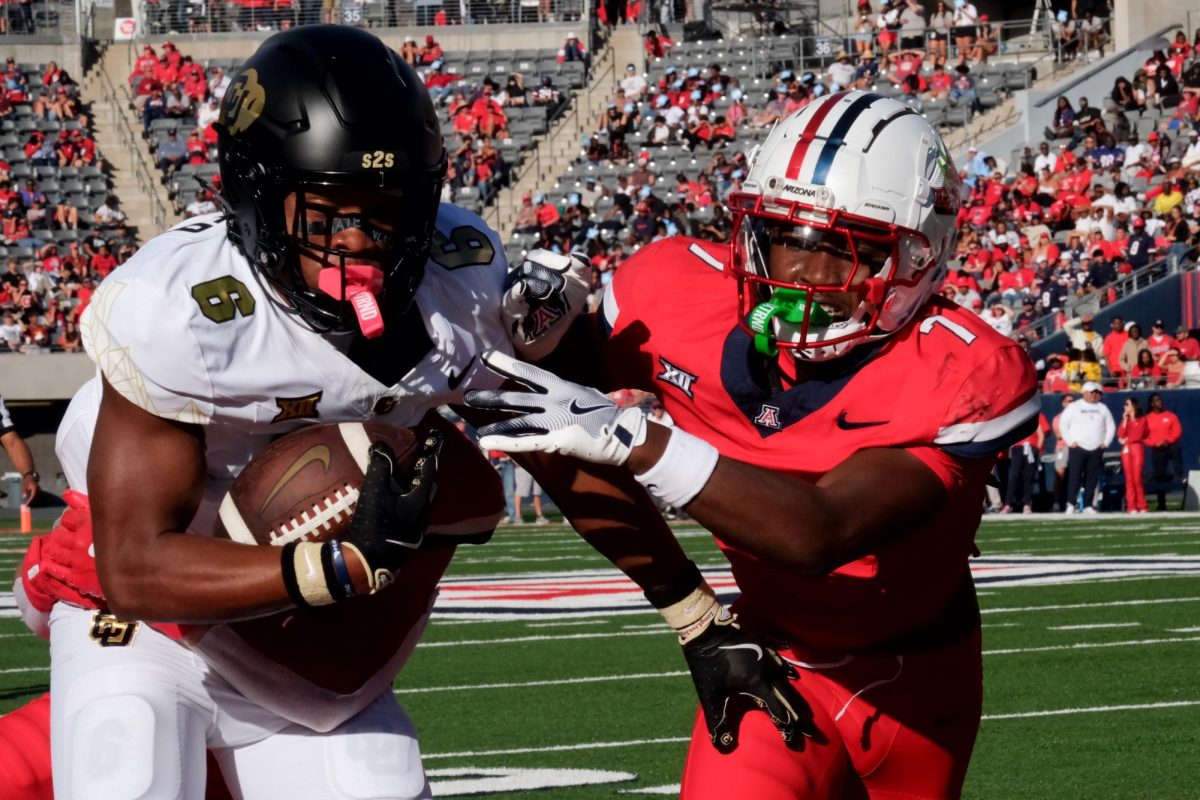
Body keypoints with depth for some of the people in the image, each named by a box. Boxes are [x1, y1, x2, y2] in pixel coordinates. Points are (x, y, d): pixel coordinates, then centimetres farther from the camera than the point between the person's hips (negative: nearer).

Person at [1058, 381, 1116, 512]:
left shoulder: (1103, 408, 13)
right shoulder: (1074, 407, 3)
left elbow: (1111, 426, 17)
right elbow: (1063, 424, 1)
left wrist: (1106, 442, 5)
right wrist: (1070, 441, -7)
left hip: (1096, 450, 3)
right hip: (1077, 448, -3)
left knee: (1092, 478, 1)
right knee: (1075, 476, -10)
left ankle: (1088, 505, 4)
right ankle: (1071, 504, -9)